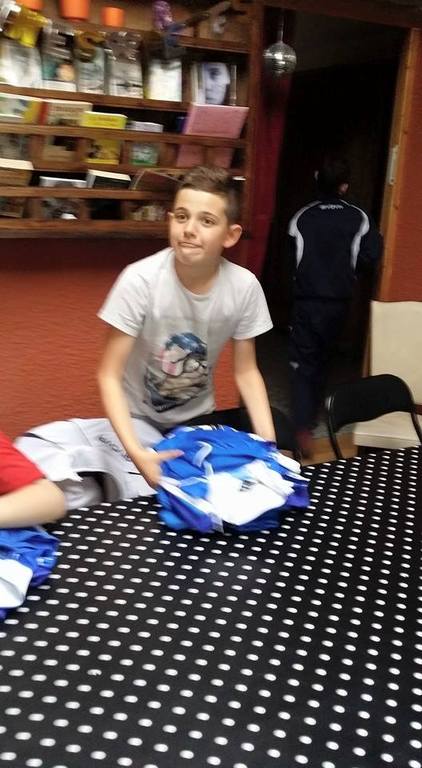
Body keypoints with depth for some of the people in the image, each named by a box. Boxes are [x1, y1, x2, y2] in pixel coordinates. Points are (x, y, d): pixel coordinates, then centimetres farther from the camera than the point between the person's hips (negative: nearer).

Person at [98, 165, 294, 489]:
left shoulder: (244, 286, -16)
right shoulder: (139, 280, -25)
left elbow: (246, 371, -4)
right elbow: (109, 376, -21)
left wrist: (268, 446, -17)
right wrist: (136, 452, -35)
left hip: (198, 419, 4)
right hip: (139, 421, -3)